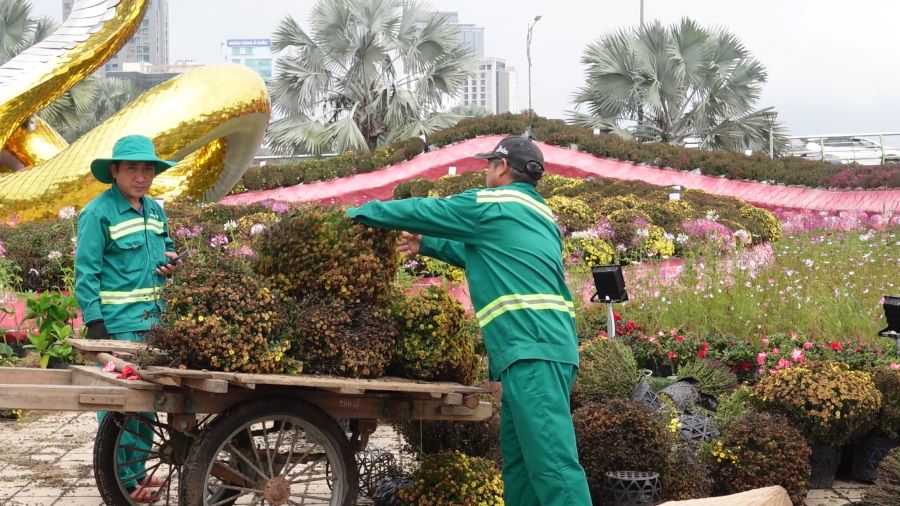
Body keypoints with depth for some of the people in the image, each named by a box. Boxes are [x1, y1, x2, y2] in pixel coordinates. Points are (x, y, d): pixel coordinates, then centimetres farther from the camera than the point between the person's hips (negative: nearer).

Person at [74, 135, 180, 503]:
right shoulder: (98, 213, -10)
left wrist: (171, 260, 4)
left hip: (153, 323, 8)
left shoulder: (155, 210, 12)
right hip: (117, 326, -8)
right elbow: (86, 272, -12)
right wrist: (95, 324, -17)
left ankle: (138, 470, 27)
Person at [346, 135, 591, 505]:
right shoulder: (538, 214, 26)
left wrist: (361, 213, 23)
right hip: (548, 344, 9)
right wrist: (427, 245, 45)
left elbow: (422, 211, 9)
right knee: (520, 460, 12)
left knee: (551, 460, -17)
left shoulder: (490, 205, 1)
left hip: (531, 346, -9)